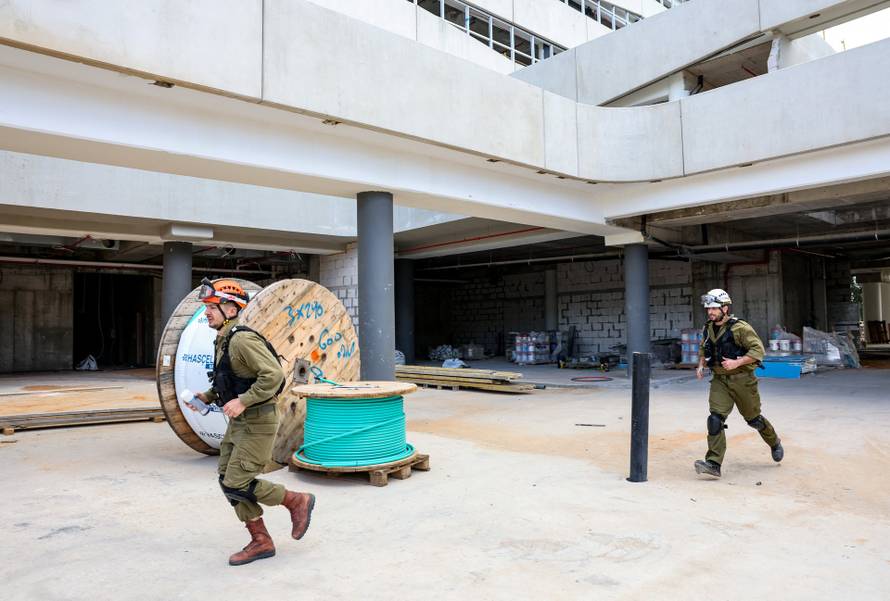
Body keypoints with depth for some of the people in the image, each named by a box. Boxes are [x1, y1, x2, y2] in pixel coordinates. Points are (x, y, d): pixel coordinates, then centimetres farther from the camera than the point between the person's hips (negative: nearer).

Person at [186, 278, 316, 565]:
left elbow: (273, 375, -28)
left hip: (257, 423, -10)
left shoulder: (242, 339, -20)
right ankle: (261, 542, 21)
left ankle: (298, 501, 11)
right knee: (228, 481, 10)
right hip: (238, 423, 10)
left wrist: (242, 401, -27)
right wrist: (207, 397, 10)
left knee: (237, 484, -8)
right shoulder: (222, 341, 11)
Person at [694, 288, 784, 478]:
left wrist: (736, 362, -25)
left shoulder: (739, 328, -14)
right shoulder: (708, 329, 5)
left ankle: (774, 443, 45)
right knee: (715, 418, -12)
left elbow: (758, 350, -16)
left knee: (753, 418, 13)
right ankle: (713, 464, -14)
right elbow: (703, 349, 22)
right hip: (719, 380, 4)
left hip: (741, 379, -4)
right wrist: (701, 365, 6)